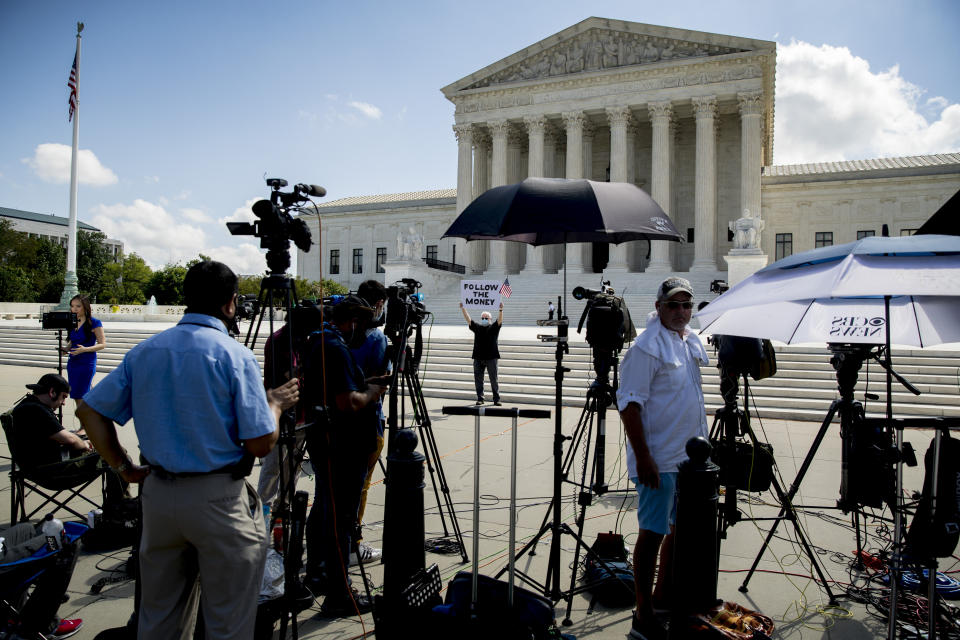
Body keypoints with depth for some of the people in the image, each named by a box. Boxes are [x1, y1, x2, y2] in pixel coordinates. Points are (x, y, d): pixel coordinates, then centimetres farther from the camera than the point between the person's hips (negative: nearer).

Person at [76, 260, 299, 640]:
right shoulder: (234, 355, -14)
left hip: (157, 494, 6)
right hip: (218, 499, -6)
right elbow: (260, 444, -16)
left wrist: (123, 467, 11)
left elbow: (89, 411, 7)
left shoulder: (144, 351, 4)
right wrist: (276, 404, 2)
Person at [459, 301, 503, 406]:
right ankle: (480, 398, 11)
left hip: (491, 358, -3)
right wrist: (462, 309, -4)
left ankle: (496, 399, 6)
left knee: (494, 379, 1)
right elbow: (468, 319, 6)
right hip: (478, 358, 3)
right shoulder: (477, 327, 13)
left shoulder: (494, 328, 5)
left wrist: (501, 310, -26)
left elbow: (499, 320, -10)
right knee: (478, 379, 4)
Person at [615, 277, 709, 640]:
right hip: (659, 461, -9)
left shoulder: (693, 342, 11)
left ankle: (663, 596, 36)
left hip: (691, 457, 9)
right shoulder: (646, 348, -16)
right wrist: (643, 458, -23)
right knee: (652, 534, -1)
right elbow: (629, 404, -19)